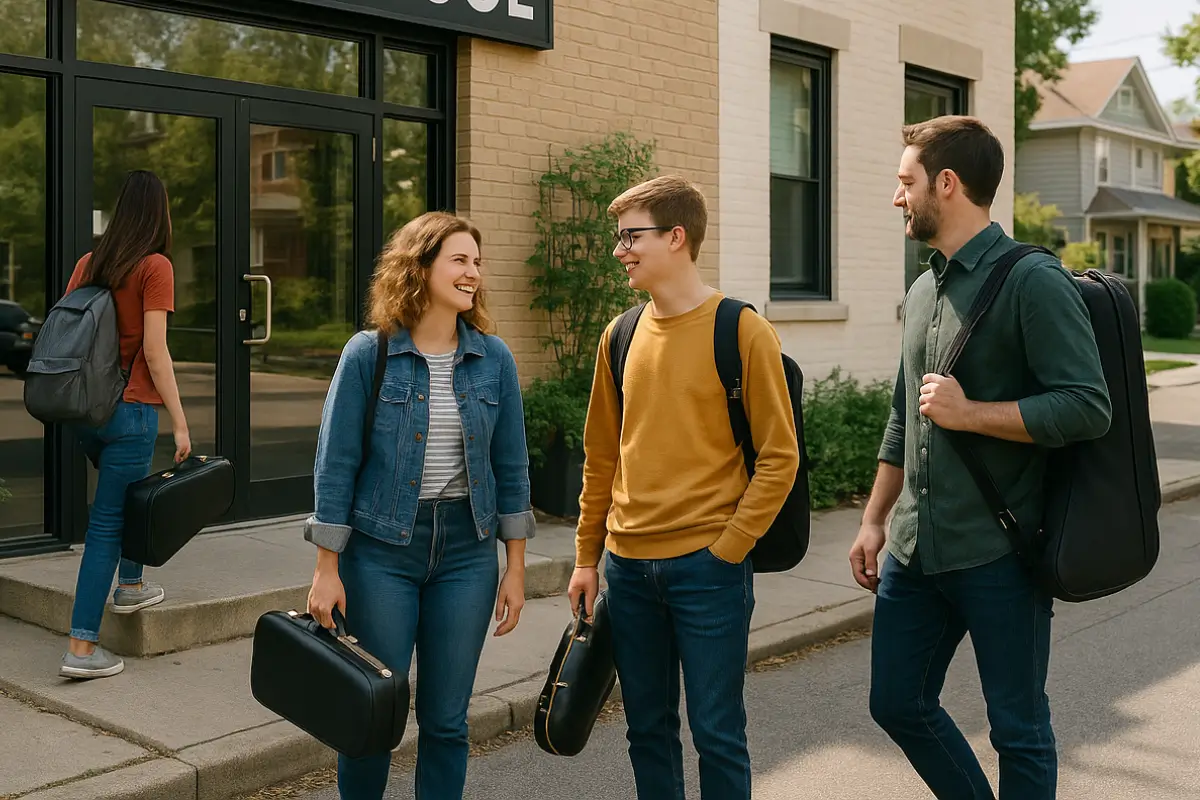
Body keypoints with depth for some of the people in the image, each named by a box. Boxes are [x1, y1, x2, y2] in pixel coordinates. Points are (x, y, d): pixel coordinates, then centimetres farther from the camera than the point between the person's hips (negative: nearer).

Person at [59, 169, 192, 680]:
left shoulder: (89, 263, 8)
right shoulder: (155, 266, -10)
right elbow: (154, 351, -14)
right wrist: (181, 423, -10)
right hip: (130, 410, -6)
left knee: (123, 497, 29)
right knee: (108, 523, -2)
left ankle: (130, 587, 42)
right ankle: (81, 648, 0)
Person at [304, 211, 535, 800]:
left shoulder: (494, 358, 2)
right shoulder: (369, 353, -7)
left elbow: (511, 466, 6)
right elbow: (335, 463, -5)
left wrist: (515, 567, 4)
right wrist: (327, 569, -7)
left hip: (467, 550, 3)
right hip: (381, 550, -2)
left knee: (446, 721, 9)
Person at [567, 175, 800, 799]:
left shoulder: (742, 331, -7)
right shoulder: (621, 336, 8)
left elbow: (778, 457, -8)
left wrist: (727, 550, -13)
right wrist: (587, 556, 12)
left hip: (708, 566, -5)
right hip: (628, 568, 5)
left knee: (716, 732, 3)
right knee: (647, 729, 14)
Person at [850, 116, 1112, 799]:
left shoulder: (1032, 281, -12)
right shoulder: (923, 292, 12)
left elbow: (1089, 408, -19)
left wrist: (970, 412, -18)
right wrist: (874, 522, 18)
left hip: (998, 556, -8)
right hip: (913, 551, 8)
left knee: (1019, 730, 7)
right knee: (898, 705, 15)